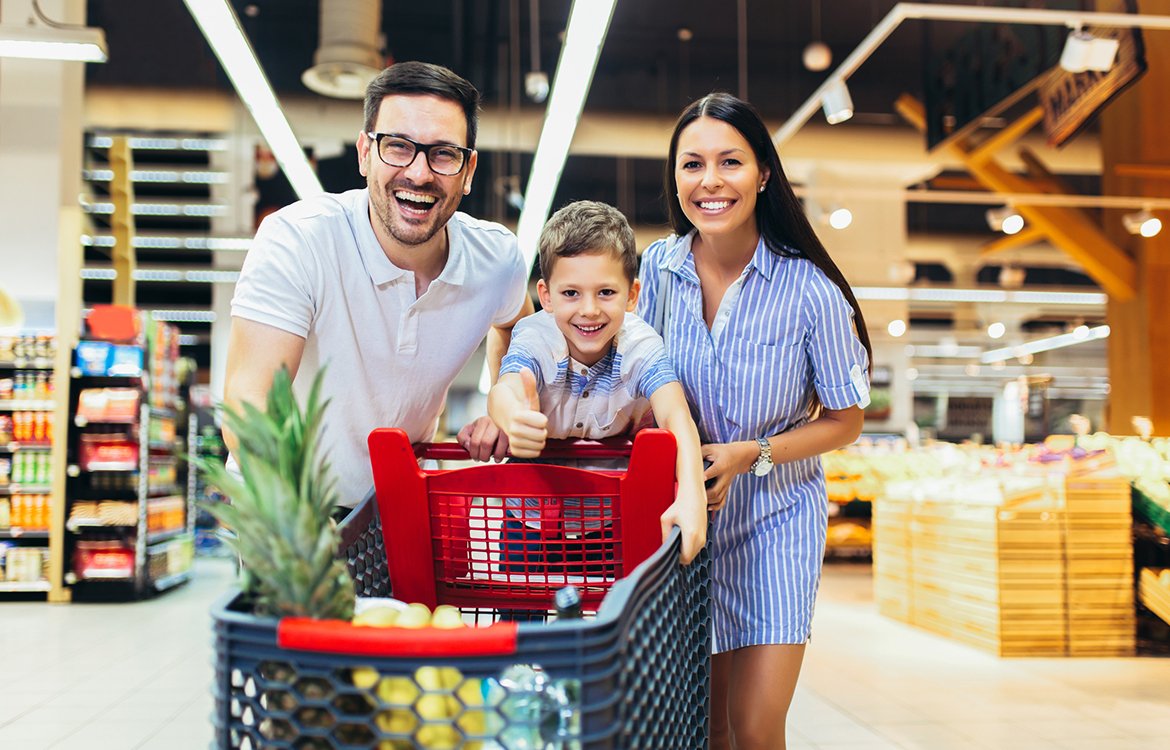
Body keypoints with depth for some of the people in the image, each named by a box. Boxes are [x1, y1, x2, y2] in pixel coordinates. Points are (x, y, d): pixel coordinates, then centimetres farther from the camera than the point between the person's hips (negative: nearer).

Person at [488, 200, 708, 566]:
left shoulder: (641, 347, -21)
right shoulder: (534, 338, -22)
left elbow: (677, 417, -37)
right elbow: (504, 389, -45)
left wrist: (691, 495, -57)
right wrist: (513, 416, -71)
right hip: (531, 517, 0)